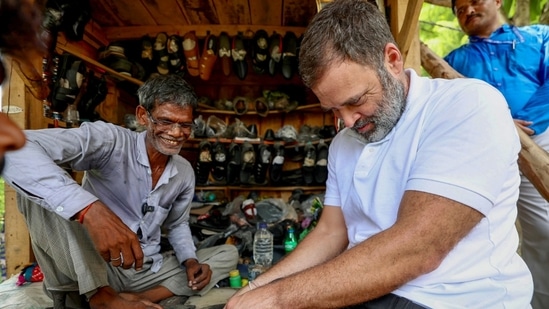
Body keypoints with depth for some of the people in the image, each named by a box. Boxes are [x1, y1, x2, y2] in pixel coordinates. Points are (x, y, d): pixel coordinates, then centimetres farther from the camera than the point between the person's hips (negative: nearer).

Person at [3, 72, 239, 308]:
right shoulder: (110, 141, -18)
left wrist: (190, 261, -4)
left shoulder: (185, 172, 1)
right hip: (88, 269, -5)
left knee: (228, 254, -2)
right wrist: (91, 210, -47)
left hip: (147, 271, 6)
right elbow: (16, 149, -33)